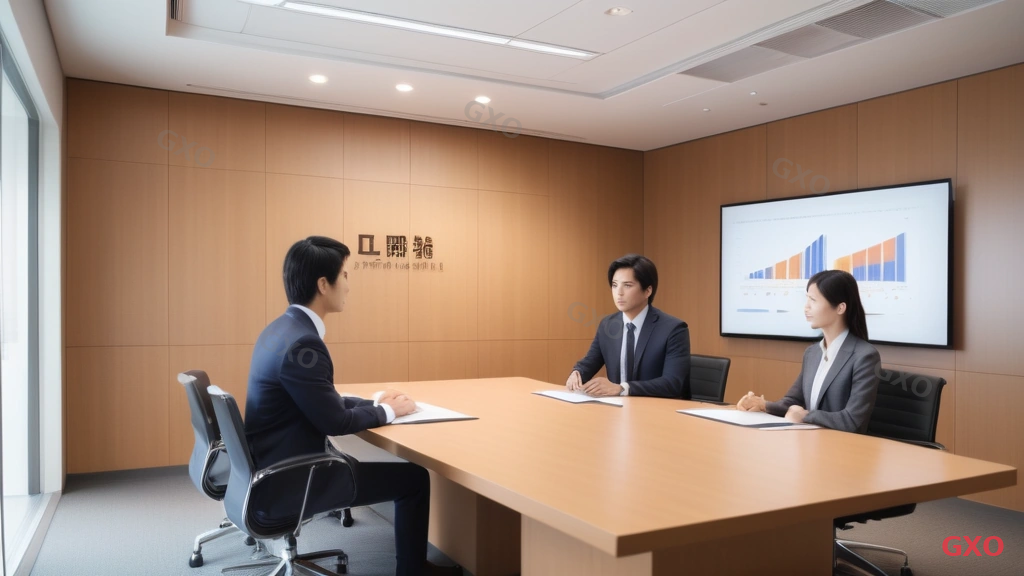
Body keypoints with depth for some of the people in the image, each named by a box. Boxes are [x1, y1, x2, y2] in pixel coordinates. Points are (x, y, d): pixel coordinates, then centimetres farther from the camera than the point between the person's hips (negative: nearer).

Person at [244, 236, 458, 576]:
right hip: (287, 483, -10)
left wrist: (375, 404, 7)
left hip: (274, 467, 10)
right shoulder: (302, 343, -26)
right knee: (415, 478, -2)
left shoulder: (283, 328, 5)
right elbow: (336, 422, -21)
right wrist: (389, 410, -4)